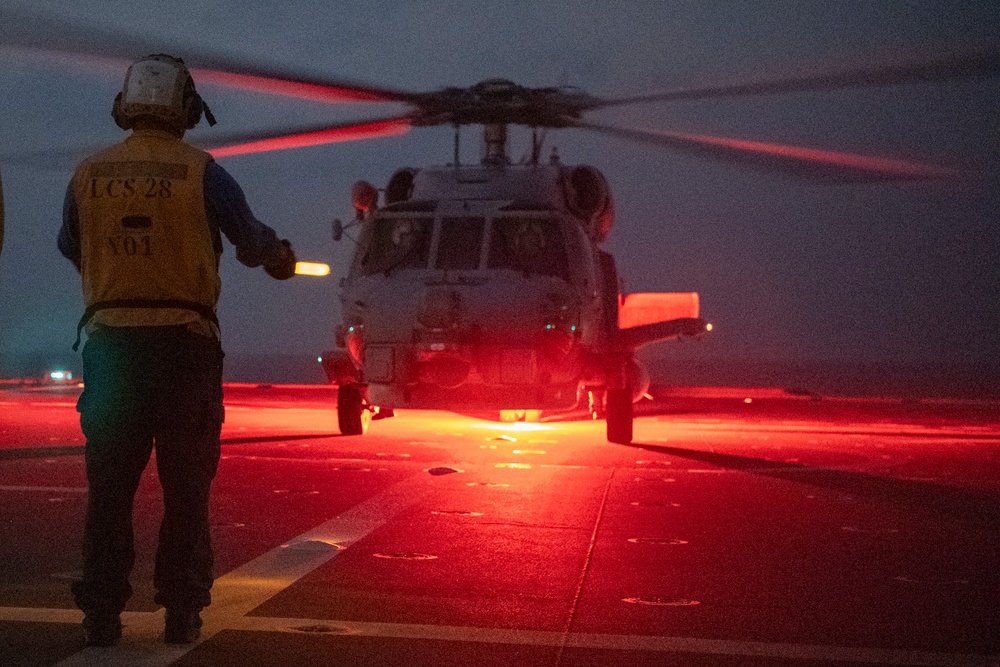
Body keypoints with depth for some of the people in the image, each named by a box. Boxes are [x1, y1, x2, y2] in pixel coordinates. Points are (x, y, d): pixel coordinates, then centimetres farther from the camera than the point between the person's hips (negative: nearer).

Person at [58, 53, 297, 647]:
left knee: (110, 484, 9)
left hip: (111, 341, 3)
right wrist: (279, 254, 26)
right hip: (183, 343, -2)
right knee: (185, 483, 7)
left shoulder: (89, 174, 4)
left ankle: (102, 614, 11)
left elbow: (71, 249, 18)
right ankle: (182, 612, 9)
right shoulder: (200, 172, -6)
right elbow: (252, 241, 3)